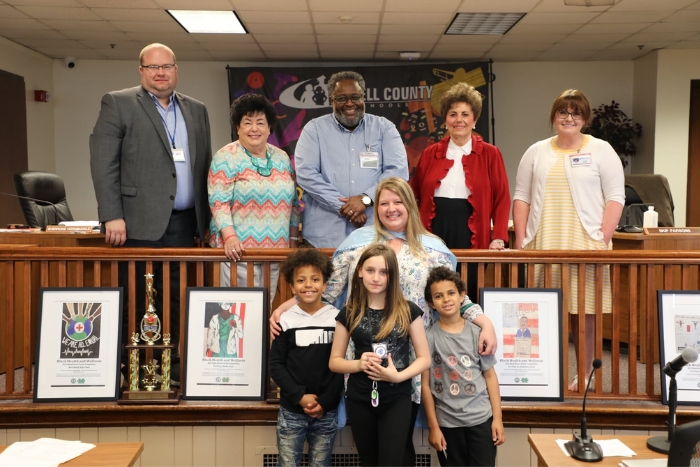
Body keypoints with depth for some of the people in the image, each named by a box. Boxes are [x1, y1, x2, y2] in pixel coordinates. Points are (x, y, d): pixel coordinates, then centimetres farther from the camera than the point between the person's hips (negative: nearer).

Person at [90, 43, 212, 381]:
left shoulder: (196, 110, 15)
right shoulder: (118, 103, 1)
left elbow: (204, 166, 16)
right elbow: (103, 162, -6)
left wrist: (206, 218, 11)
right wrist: (112, 216, -14)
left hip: (184, 223, 4)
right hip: (139, 224, -4)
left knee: (177, 300, 9)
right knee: (136, 302, 2)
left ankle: (174, 364, 20)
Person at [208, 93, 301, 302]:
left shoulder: (281, 157, 12)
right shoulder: (226, 157, -4)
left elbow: (293, 203, 16)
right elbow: (218, 203, -10)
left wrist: (293, 240, 12)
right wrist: (229, 236, -22)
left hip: (275, 249, 5)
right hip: (238, 249, -5)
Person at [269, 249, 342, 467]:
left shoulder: (337, 319, -2)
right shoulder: (286, 320, -2)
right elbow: (276, 365, -1)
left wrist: (325, 402, -8)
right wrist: (300, 397, -11)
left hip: (326, 412, 0)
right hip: (291, 411, 0)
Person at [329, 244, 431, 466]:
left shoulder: (408, 311, -5)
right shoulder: (349, 313, 0)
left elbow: (424, 358, -1)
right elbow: (334, 361, 5)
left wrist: (399, 376, -18)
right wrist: (359, 364, -15)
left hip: (397, 399, -2)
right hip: (360, 400, 2)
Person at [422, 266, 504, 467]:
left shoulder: (477, 333, -1)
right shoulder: (428, 337, -5)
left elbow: (490, 376, 3)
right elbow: (425, 384, -3)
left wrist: (497, 418, 0)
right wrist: (433, 427, -3)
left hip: (481, 419, 1)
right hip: (447, 423, -1)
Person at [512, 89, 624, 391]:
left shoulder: (601, 150, 6)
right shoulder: (537, 152, 13)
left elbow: (615, 198, 0)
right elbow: (521, 197, 11)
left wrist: (603, 239, -10)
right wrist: (520, 239, 1)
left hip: (585, 244, -2)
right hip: (542, 245, 2)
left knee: (584, 311, 1)